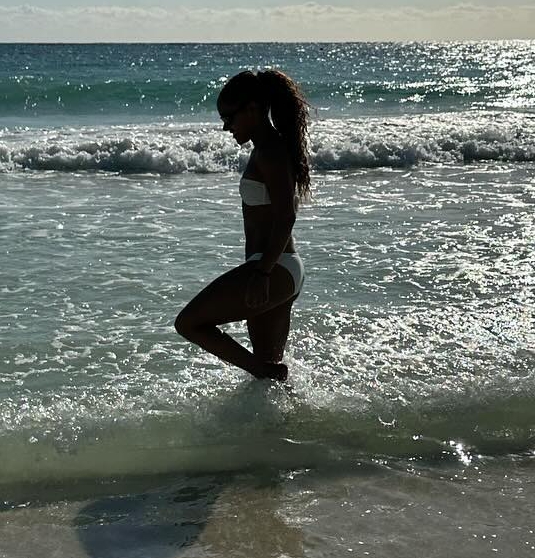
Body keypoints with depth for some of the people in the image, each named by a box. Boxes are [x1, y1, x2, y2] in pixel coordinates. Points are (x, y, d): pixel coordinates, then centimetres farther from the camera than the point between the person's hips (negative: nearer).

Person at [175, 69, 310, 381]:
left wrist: (262, 274, -26)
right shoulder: (270, 149, 17)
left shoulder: (269, 152, -14)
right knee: (268, 363, 16)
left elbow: (285, 217, -23)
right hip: (286, 272, 11)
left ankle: (267, 372, -7)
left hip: (275, 270, -11)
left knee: (189, 323, -7)